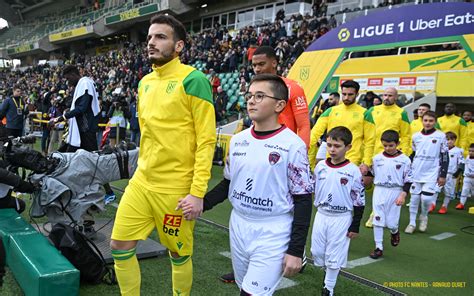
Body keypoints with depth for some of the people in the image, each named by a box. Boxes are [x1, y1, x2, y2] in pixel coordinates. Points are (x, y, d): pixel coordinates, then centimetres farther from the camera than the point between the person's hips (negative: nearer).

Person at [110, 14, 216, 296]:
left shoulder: (193, 80, -12)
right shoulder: (145, 82, 10)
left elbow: (207, 139, -16)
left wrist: (198, 192, -19)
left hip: (176, 188, -7)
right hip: (141, 182, 7)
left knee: (180, 255, 10)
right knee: (120, 246, 8)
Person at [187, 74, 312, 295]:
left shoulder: (292, 145, -14)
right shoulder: (238, 140, 4)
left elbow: (303, 201, -11)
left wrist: (296, 250, -13)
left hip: (272, 235, -6)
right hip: (238, 227, 6)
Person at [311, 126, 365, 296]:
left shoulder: (353, 171, -12)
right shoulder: (320, 166, -1)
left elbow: (359, 200, -8)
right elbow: (312, 191, 11)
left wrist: (355, 226, -8)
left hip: (341, 218, -4)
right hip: (321, 215, 4)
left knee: (334, 255, 6)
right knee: (317, 251, 12)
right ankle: (329, 272, 41)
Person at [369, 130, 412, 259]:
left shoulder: (404, 160, -6)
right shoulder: (377, 158, 2)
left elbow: (408, 180, -5)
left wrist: (403, 195, -11)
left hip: (395, 192, -2)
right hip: (379, 191, 2)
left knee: (391, 222, 2)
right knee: (377, 220, 1)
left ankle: (394, 232, 38)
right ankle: (379, 247, 11)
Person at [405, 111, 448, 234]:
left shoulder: (441, 136, -4)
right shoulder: (416, 136, 4)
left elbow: (445, 157, -2)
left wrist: (443, 175, -5)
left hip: (432, 173, -3)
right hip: (416, 173, 3)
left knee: (426, 198, -10)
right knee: (414, 198, 5)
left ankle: (424, 216, 20)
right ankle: (412, 223, 19)